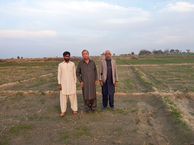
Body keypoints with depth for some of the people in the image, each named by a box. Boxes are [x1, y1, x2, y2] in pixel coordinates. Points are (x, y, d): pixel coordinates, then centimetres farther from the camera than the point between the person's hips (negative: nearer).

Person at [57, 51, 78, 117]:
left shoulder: (72, 64, 2)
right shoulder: (60, 65, -1)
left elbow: (74, 74, 6)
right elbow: (59, 75, 1)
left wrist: (75, 83, 3)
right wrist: (59, 84, -5)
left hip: (71, 83, 0)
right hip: (63, 84, 0)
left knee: (73, 97, 4)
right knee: (63, 98, 3)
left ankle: (74, 110, 15)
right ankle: (63, 111, 13)